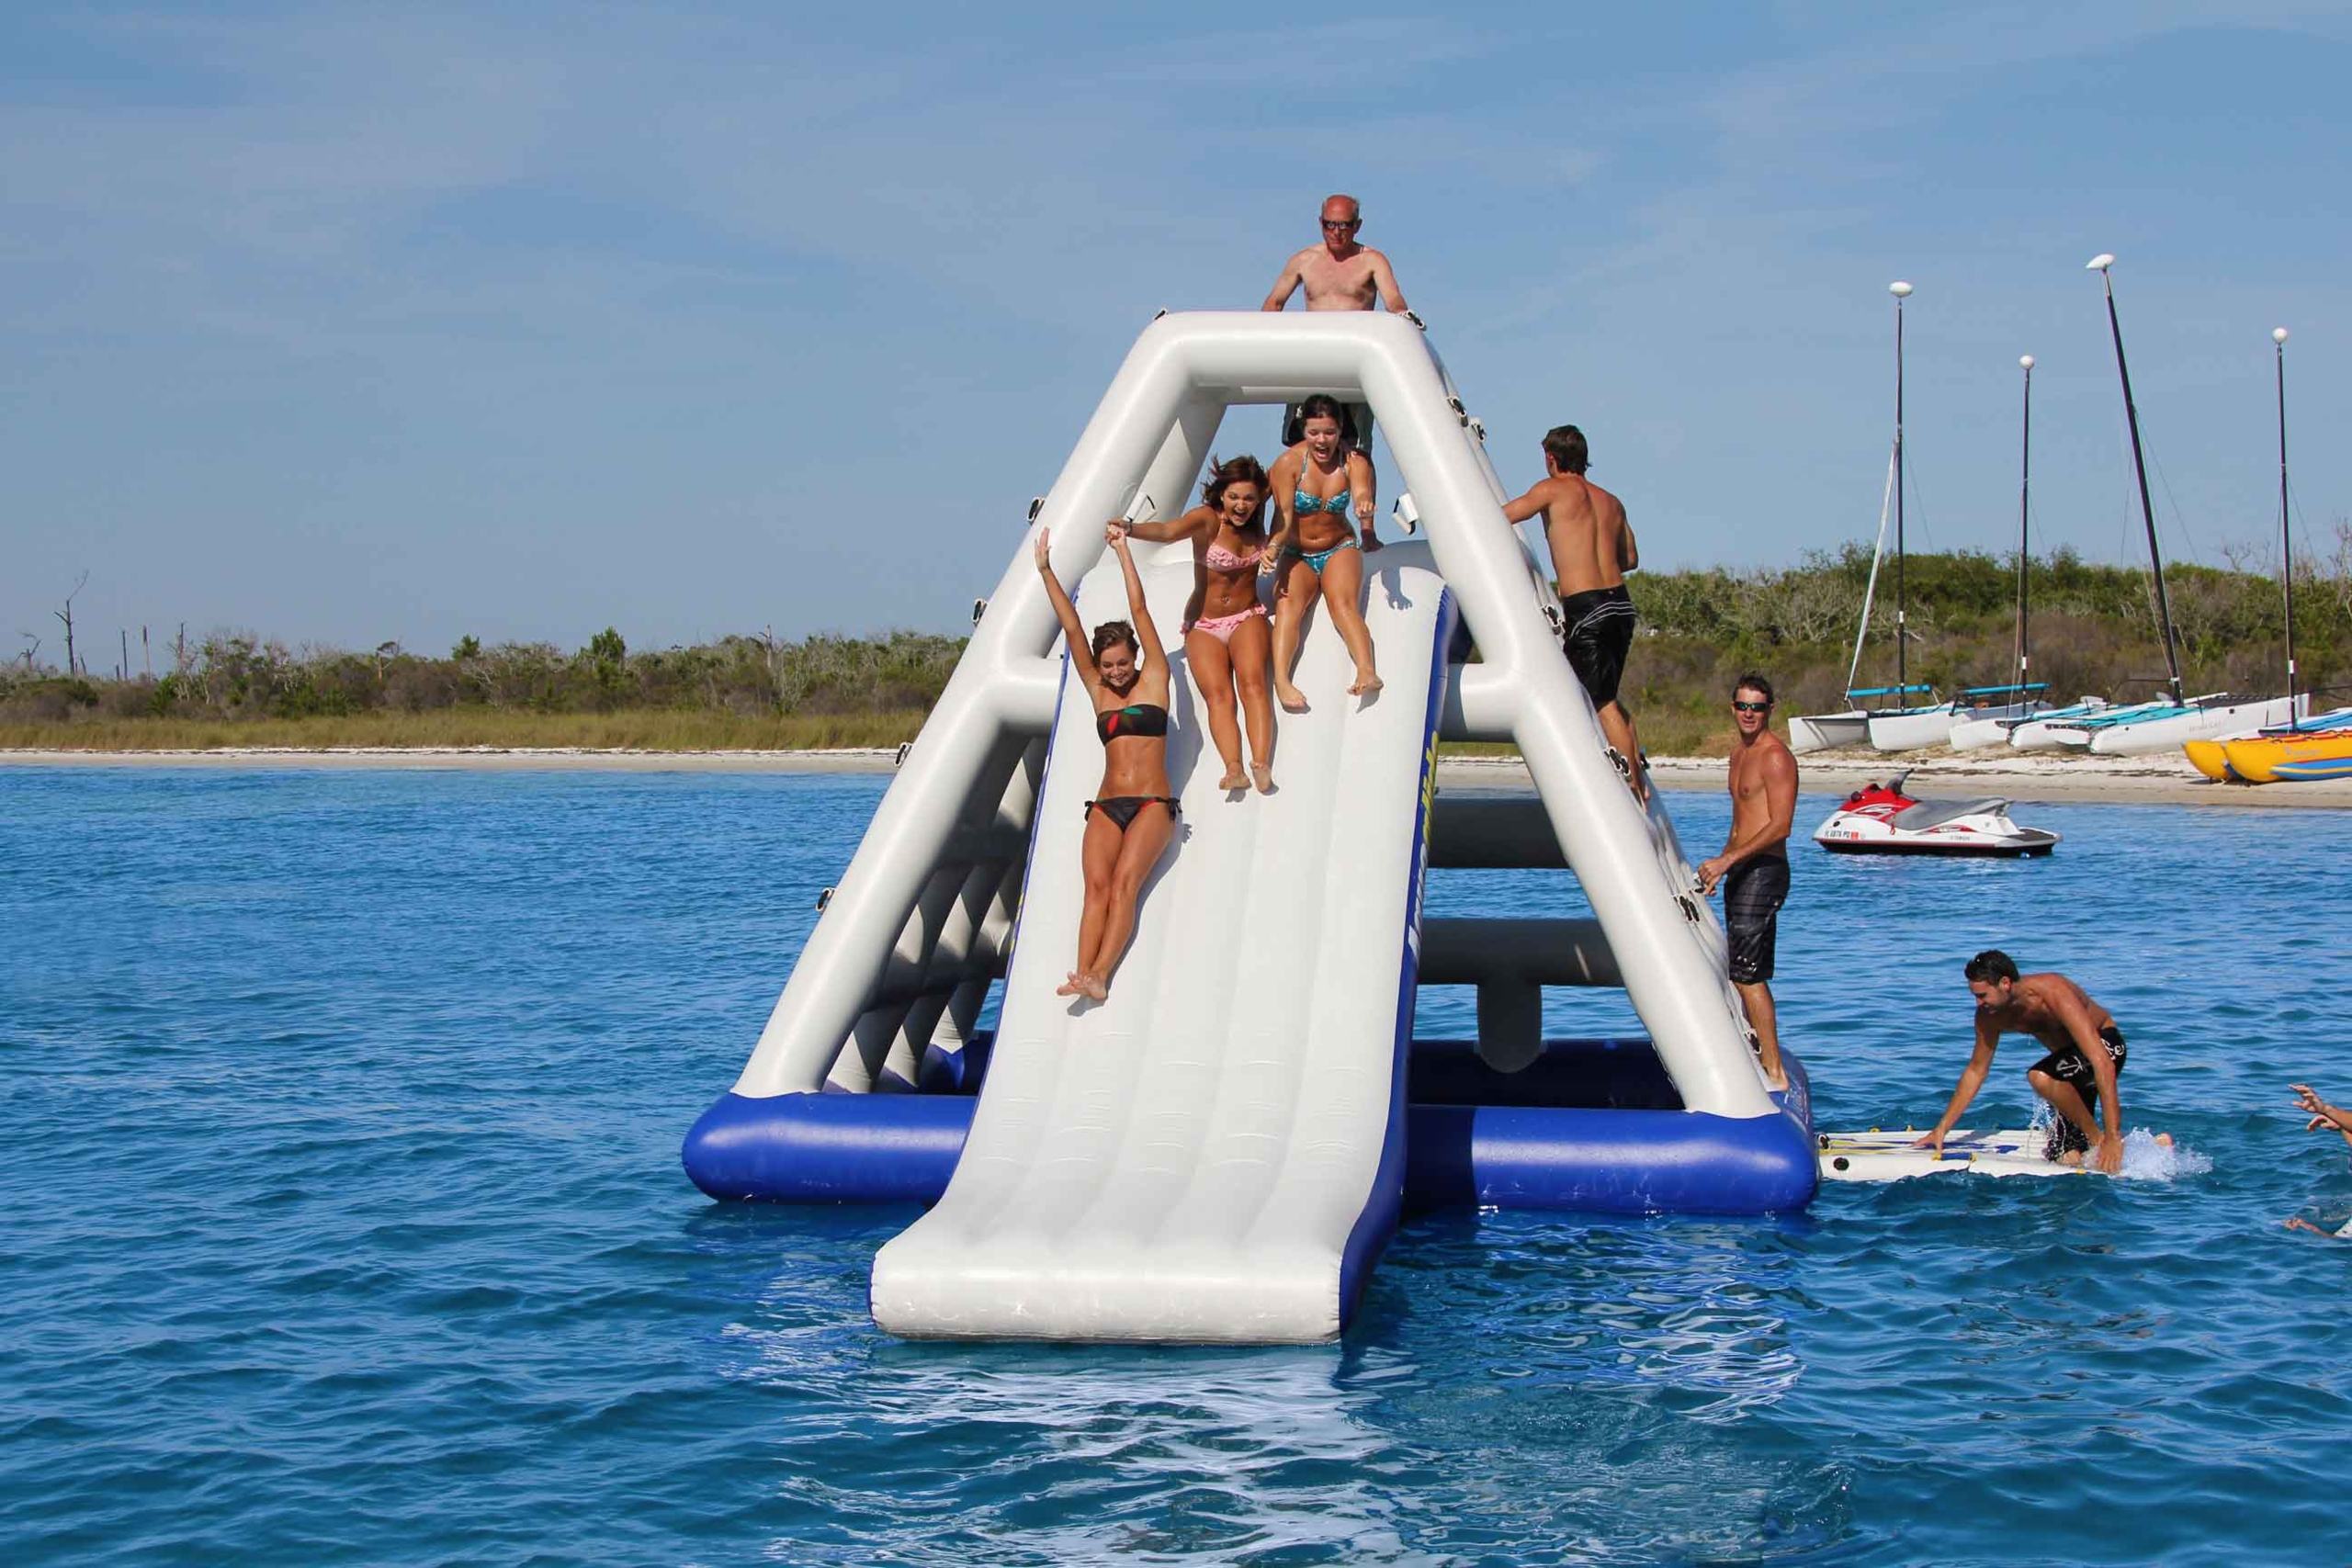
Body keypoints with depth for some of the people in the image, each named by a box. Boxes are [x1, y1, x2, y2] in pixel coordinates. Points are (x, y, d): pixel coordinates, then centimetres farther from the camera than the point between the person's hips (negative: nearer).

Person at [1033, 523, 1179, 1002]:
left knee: (1124, 882, -21)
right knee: (1097, 884, -17)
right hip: (1107, 805, 4)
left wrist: (1123, 550, 5)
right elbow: (1072, 627, 11)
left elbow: (1139, 609, 3)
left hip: (1153, 805, -4)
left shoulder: (1153, 682, 6)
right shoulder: (1099, 692, 15)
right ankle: (1082, 973, -31)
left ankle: (1099, 974, -34)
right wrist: (1046, 571, 7)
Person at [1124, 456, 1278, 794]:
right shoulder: (1207, 519, -15)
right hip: (1204, 626, -2)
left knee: (1252, 683, -24)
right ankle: (1234, 768, -41)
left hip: (1247, 618, 2)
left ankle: (1261, 764, -40)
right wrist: (1130, 530, -53)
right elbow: (1168, 531, -35)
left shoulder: (1256, 521, 1)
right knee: (1218, 695, -23)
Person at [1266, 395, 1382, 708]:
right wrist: (1274, 546, -39)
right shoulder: (1288, 463, -13)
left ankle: (1367, 671, -51)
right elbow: (1284, 518, -18)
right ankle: (1281, 680, -48)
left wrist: (1364, 506, -55)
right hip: (1296, 554, 0)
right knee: (1288, 603, -29)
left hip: (1340, 548, 0)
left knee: (1343, 602, -30)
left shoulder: (1354, 460, -10)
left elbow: (1361, 492, -30)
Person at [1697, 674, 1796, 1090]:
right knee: (1742, 971, 14)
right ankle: (1757, 1056, 22)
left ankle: (1775, 1072, -10)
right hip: (1739, 871, 10)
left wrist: (1727, 861, -25)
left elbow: (1779, 826, -21)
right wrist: (1718, 863, 21)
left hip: (1763, 872, -10)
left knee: (1747, 974, -12)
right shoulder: (1739, 754, 17)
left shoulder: (1776, 757, -13)